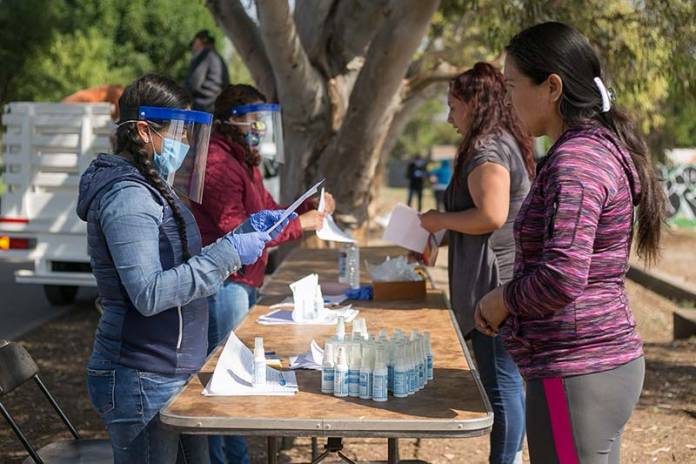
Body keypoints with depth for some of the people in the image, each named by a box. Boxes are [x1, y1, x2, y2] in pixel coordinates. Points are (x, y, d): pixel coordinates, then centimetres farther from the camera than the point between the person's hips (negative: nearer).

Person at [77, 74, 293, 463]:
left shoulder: (151, 189, 13)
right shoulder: (128, 197, -18)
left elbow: (180, 268, 18)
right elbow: (149, 295, -26)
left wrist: (244, 234, 9)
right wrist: (228, 253, -23)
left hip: (174, 372, 9)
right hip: (143, 382, -9)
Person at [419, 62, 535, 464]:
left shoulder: (487, 149, -15)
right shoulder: (508, 143, 16)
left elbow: (491, 216, -26)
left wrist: (440, 219, -11)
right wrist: (444, 229, 20)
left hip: (494, 284, -11)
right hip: (505, 282, 11)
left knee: (501, 383, -4)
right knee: (508, 381, 17)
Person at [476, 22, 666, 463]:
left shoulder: (575, 160, -18)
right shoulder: (602, 148, 13)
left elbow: (561, 278, -29)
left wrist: (502, 300, -11)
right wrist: (512, 301, 12)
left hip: (575, 372, -10)